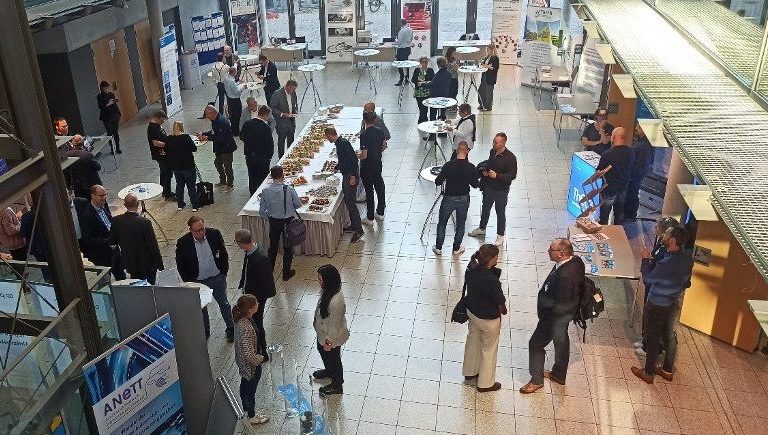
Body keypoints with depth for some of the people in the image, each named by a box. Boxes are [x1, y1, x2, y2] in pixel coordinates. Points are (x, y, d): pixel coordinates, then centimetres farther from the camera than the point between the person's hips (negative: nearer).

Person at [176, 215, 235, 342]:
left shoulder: (214, 234, -16)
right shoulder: (183, 243, -20)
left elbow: (223, 253, 0)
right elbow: (180, 265, -7)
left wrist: (223, 272, 2)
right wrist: (189, 283, -6)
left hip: (217, 278, 1)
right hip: (198, 282, -1)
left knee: (224, 304, 16)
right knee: (201, 308, 18)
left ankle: (231, 329, 35)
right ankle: (205, 331, 40)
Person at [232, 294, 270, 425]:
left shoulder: (240, 319, -15)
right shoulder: (247, 329, -41)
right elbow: (249, 355, -35)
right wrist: (260, 359, -19)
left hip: (242, 362, 8)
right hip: (251, 365, -8)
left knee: (245, 385, 31)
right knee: (250, 390, 17)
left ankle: (245, 407, 57)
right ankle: (252, 417, 42)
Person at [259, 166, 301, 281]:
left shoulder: (265, 191, -13)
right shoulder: (289, 189, -20)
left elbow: (262, 211, -7)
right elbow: (298, 204, -8)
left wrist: (269, 217, 12)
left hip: (274, 222, 2)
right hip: (288, 222, -2)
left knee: (273, 246, 20)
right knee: (288, 247, 14)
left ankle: (269, 270, 33)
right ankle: (286, 273, 23)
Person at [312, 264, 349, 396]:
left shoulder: (336, 302, -41)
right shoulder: (327, 290, -14)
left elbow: (335, 324, -29)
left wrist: (329, 341, -17)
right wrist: (316, 321, 19)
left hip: (332, 337, -9)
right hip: (323, 333, 9)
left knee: (333, 359, 17)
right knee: (321, 350, 33)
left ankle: (337, 385, 44)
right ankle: (329, 371, 63)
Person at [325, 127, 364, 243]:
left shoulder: (343, 143, -19)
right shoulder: (339, 143, 12)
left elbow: (354, 159, -24)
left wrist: (353, 176, -24)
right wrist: (336, 168, 41)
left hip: (351, 177, -10)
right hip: (346, 176, 10)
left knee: (351, 203, -8)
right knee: (347, 201, 17)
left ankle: (359, 230, -3)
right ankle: (353, 225, 28)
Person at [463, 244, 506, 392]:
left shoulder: (471, 270, -15)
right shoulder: (492, 280, -35)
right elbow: (500, 302, -20)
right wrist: (503, 310, 1)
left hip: (472, 311, 7)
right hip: (488, 318, -7)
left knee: (473, 341, 28)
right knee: (489, 349, 16)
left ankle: (470, 371, 51)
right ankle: (485, 383, 34)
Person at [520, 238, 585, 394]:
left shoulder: (565, 275, -39)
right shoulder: (575, 260, -11)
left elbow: (560, 305, -31)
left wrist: (542, 301, -16)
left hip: (556, 315, -9)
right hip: (565, 312, 9)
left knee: (536, 343, 9)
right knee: (561, 341, 26)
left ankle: (537, 380, 27)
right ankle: (558, 375, 48)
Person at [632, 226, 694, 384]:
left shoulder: (666, 263, -33)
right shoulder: (687, 259, -8)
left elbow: (647, 279, -19)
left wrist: (645, 260, -7)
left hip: (657, 306, -7)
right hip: (673, 304, 7)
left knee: (653, 339, 10)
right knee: (669, 337, 22)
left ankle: (648, 373, 26)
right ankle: (668, 370, 38)